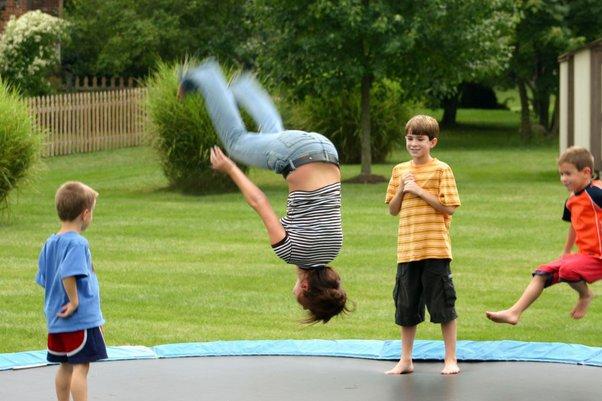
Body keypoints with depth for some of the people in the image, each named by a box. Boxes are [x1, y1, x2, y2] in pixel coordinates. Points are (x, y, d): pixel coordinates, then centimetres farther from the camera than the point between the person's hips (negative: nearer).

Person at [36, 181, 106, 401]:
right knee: (81, 367, -6)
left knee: (66, 366, 17)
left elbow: (43, 279, 16)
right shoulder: (77, 243, -16)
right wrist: (74, 301, -19)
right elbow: (68, 275, -29)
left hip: (56, 319, 9)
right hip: (82, 318, -9)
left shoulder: (50, 243, 11)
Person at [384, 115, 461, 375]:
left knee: (443, 305, 0)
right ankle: (405, 360, 20)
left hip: (435, 249, -5)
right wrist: (402, 190, -4)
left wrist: (419, 191, -14)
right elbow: (393, 209, 14)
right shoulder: (400, 170, 11)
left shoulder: (441, 170, -3)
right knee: (406, 308, 10)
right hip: (407, 250, 5)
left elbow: (449, 207, -10)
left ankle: (451, 360, 9)